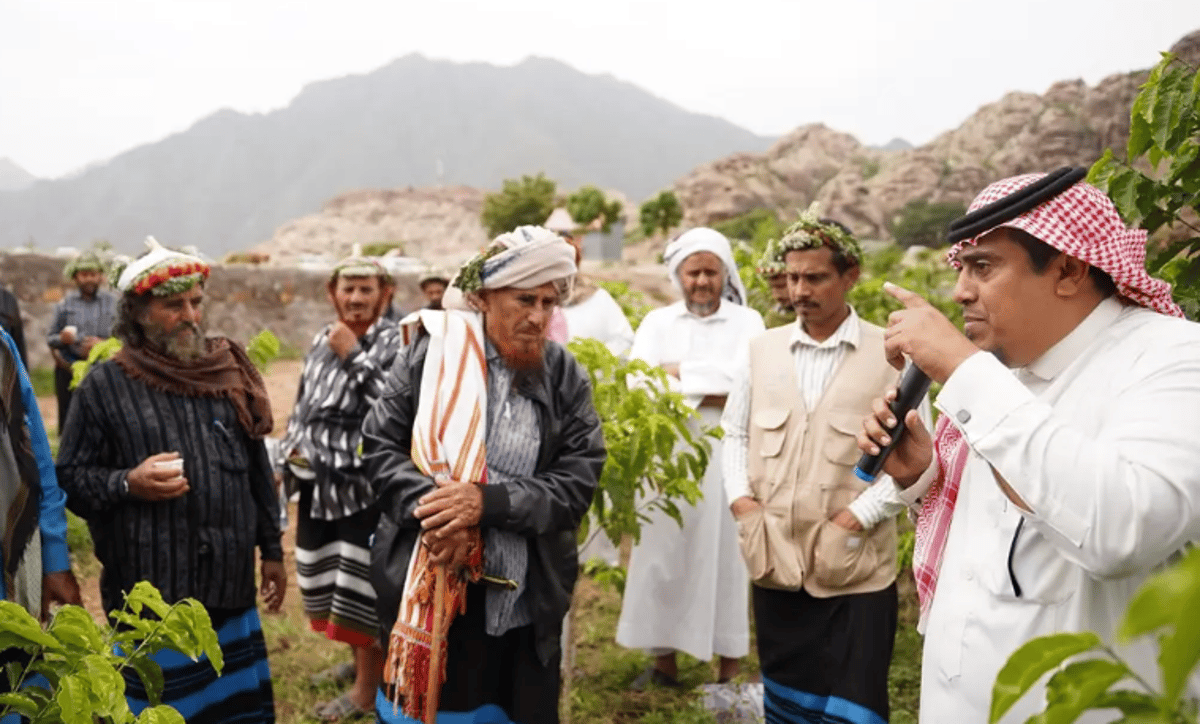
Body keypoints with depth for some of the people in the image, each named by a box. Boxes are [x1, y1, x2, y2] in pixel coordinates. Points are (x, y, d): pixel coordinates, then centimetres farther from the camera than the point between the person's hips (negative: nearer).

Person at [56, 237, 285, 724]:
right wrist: (128, 483, -20)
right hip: (149, 596, -3)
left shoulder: (229, 372, 5)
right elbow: (69, 479, -1)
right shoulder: (105, 385, -5)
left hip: (230, 588, 3)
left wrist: (271, 548, 13)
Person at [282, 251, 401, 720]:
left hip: (366, 487, -8)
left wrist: (355, 357, -24)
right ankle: (357, 659, 42)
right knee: (330, 583, 20)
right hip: (318, 483, 8)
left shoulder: (395, 342, -13)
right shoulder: (321, 340, 9)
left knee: (362, 587, -1)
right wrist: (291, 451, 12)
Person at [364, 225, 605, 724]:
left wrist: (486, 501, -21)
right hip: (425, 592, 0)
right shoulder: (431, 352, -5)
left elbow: (577, 483, -8)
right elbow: (380, 445, -4)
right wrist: (432, 510, -20)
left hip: (523, 603, 1)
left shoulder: (567, 378, -3)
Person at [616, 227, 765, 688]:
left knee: (723, 556, 4)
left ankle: (728, 670, 16)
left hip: (725, 459, -2)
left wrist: (677, 373, -7)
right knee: (663, 556, 7)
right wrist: (711, 390, -12)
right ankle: (664, 661, 21)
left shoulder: (747, 322, 4)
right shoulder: (657, 322, 10)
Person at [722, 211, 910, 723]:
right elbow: (734, 435, 11)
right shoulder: (761, 350, 7)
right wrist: (743, 504, -3)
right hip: (775, 565, 4)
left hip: (854, 572, -3)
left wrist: (853, 521, -15)